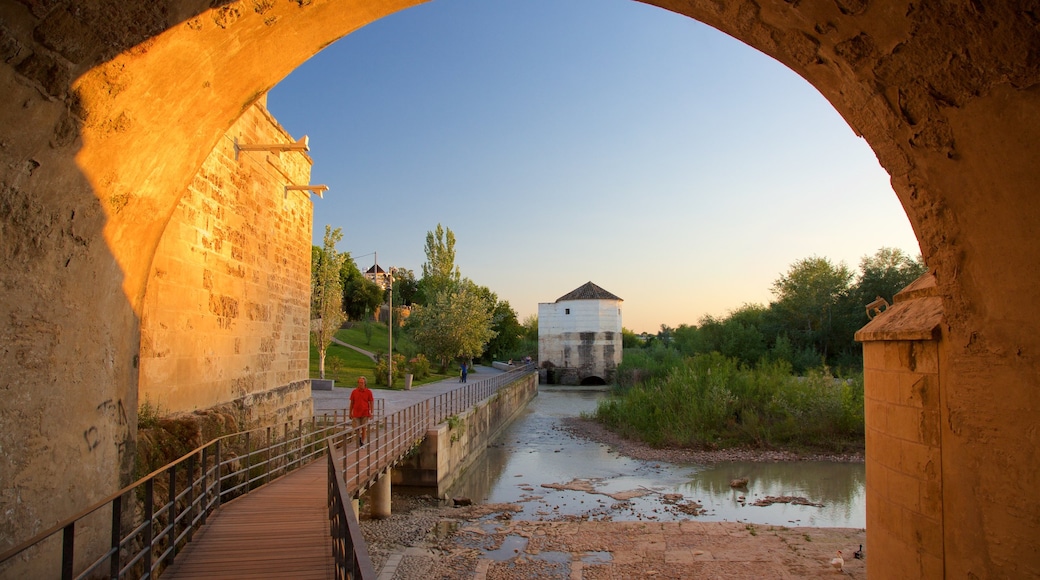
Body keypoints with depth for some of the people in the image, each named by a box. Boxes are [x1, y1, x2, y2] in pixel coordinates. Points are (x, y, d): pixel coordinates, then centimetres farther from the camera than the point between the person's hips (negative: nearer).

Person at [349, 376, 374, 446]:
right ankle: (359, 437, 26)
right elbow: (352, 403, 7)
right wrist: (350, 413, 7)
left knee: (364, 428, 4)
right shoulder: (354, 392, 1)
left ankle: (362, 442, 16)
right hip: (356, 413, 1)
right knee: (357, 428, 1)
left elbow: (371, 402, 0)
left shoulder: (368, 392, -3)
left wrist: (371, 412, -7)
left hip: (365, 413, -1)